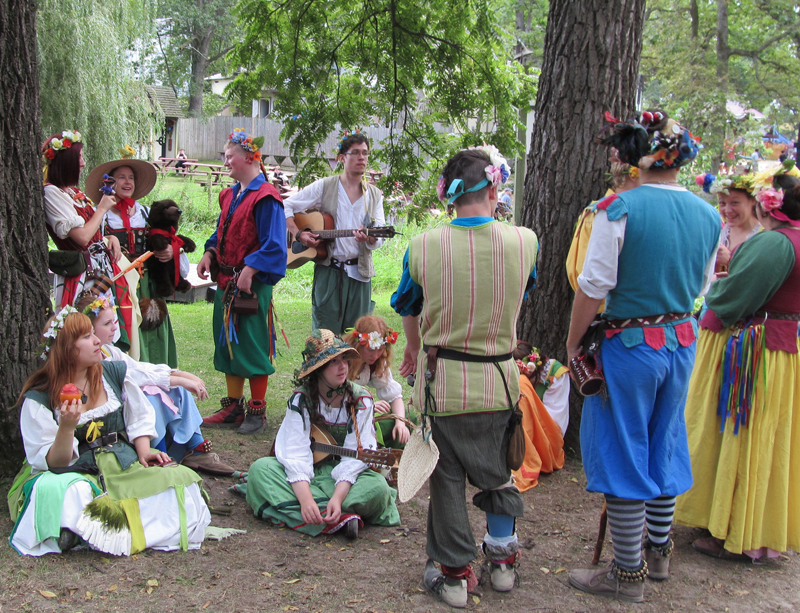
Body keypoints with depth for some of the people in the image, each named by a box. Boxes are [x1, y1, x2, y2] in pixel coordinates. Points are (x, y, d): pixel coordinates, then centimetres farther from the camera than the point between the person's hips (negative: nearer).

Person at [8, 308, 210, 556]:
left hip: (126, 466, 4)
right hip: (77, 474, -4)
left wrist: (144, 451, -6)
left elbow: (140, 417, 13)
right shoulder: (38, 398, -7)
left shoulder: (114, 372, 5)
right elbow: (52, 463, -10)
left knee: (182, 479, -24)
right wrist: (67, 426, -28)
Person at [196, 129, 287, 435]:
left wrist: (248, 271, -24)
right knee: (228, 343, 13)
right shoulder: (230, 194, 14)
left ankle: (257, 411, 9)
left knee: (252, 345, -2)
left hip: (253, 283, -9)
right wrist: (209, 254, 6)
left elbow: (273, 245, -19)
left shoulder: (265, 197, -13)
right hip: (226, 280, 9)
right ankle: (233, 407, 23)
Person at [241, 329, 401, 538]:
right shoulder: (301, 399, -8)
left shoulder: (360, 401, -8)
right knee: (260, 468, -28)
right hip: (306, 475, 1)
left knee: (377, 487, -31)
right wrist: (306, 499, -35)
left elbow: (355, 456, -15)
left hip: (343, 476, -1)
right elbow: (295, 452, -19)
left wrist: (337, 498, -31)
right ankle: (338, 519, -35)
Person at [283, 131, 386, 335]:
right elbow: (286, 206, 2)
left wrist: (369, 238, -20)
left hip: (360, 272, 3)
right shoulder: (324, 186, 2)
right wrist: (299, 234, -11)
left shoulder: (374, 195, 11)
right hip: (328, 271, -3)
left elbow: (379, 237, 3)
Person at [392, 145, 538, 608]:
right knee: (497, 471, 21)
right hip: (499, 381, 2)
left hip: (443, 381, -1)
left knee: (448, 476, 13)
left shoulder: (423, 247, -12)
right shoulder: (525, 242, -10)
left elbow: (407, 309, 6)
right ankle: (503, 560, 35)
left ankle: (454, 573, 23)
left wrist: (416, 351, 25)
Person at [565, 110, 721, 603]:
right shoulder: (708, 215, 1)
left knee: (623, 455, 5)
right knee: (663, 446, 20)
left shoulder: (620, 208, -17)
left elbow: (594, 286, -16)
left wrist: (574, 341, -4)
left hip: (630, 344, -6)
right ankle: (659, 552, 34)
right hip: (683, 342, 6)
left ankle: (629, 573, 14)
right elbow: (701, 287, 12)